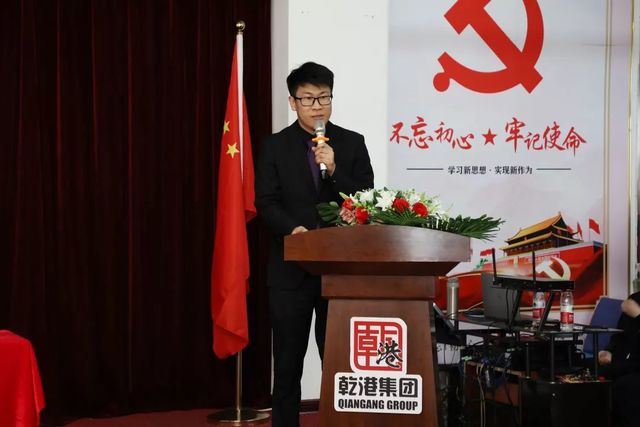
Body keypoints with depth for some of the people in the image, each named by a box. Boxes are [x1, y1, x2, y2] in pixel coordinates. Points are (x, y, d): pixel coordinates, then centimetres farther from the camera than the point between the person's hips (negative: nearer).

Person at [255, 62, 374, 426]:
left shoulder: (352, 143, 6)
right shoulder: (275, 146, 4)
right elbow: (266, 204, -3)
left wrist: (335, 171, -14)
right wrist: (293, 229, -21)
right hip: (292, 268, 0)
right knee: (287, 365, 6)